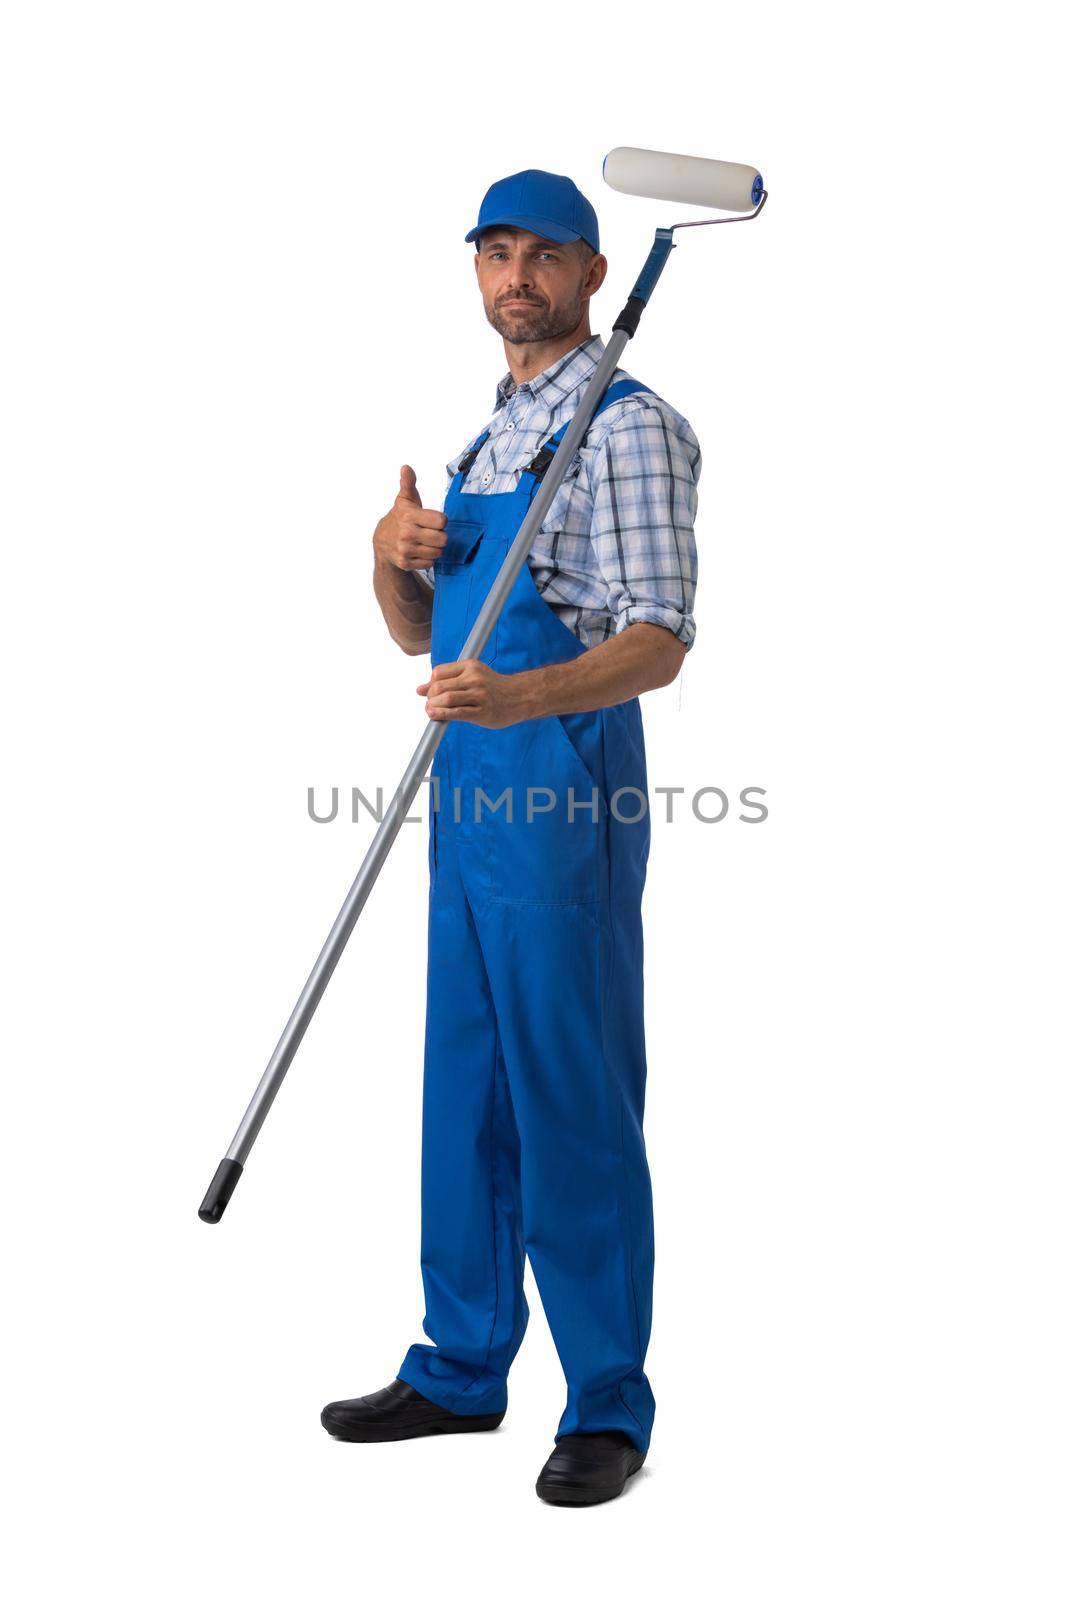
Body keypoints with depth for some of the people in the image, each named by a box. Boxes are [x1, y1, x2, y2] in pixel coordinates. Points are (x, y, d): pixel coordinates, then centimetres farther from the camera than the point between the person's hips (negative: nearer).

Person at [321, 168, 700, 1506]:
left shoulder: (627, 425, -7)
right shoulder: (483, 429, 19)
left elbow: (656, 642, -18)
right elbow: (421, 634, 20)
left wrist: (522, 696, -35)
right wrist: (392, 556, -2)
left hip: (565, 779, -8)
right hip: (468, 779, 8)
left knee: (574, 1098, -5)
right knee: (465, 1086, 13)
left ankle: (608, 1406, 7)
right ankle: (463, 1369, 26)